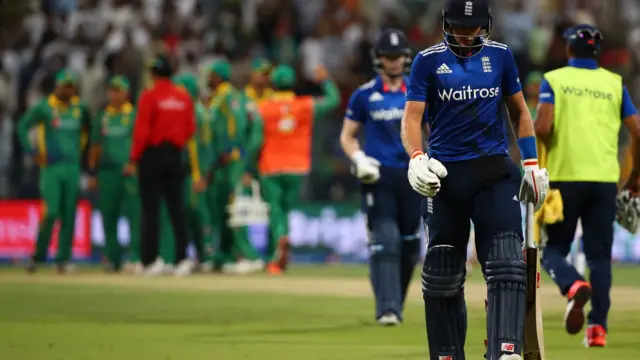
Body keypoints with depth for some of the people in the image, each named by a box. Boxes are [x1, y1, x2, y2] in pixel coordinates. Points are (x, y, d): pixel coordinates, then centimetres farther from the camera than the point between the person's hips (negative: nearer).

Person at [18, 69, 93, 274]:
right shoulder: (44, 107, -3)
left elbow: (88, 128, 26)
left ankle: (63, 259, 7)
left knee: (68, 214, 2)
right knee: (50, 212, -11)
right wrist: (34, 153, -8)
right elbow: (22, 127, -2)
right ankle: (38, 255, 2)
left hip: (72, 167, 4)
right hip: (51, 166, -4)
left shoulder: (80, 108, 9)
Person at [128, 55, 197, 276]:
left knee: (150, 208, -1)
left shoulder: (149, 96, -9)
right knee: (176, 207, 5)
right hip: (175, 156, 4)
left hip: (152, 154, -4)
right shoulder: (184, 98, 5)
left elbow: (141, 131, -12)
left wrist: (133, 159, -9)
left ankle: (150, 260, -4)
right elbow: (190, 129, 7)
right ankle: (182, 257, -3)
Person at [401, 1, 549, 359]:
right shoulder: (429, 60, 1)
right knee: (442, 276, 6)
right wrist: (417, 159, -23)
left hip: (495, 172, 1)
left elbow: (519, 111, 17)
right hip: (446, 174, -1)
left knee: (507, 267, -15)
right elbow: (412, 117, -4)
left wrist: (532, 163, 10)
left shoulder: (500, 55, 7)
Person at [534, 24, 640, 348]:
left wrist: (547, 150, 9)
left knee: (554, 248, 8)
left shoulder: (553, 80, 1)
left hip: (564, 176, -2)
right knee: (599, 254, 8)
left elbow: (542, 128, -13)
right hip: (605, 179, 2)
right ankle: (598, 327, 0)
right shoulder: (614, 84, 8)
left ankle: (573, 286, -25)